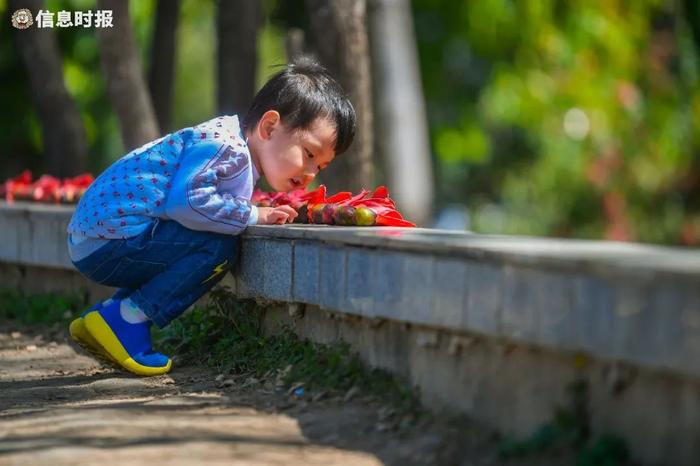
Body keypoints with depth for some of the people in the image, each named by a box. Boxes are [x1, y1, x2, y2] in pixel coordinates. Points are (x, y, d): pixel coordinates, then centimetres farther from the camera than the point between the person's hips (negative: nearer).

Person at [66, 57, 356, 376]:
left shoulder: (236, 148, 14)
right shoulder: (222, 145, -19)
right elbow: (185, 200, -31)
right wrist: (252, 215, -20)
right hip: (108, 243, -10)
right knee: (218, 247, -17)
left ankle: (107, 314, 17)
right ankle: (126, 319, -10)